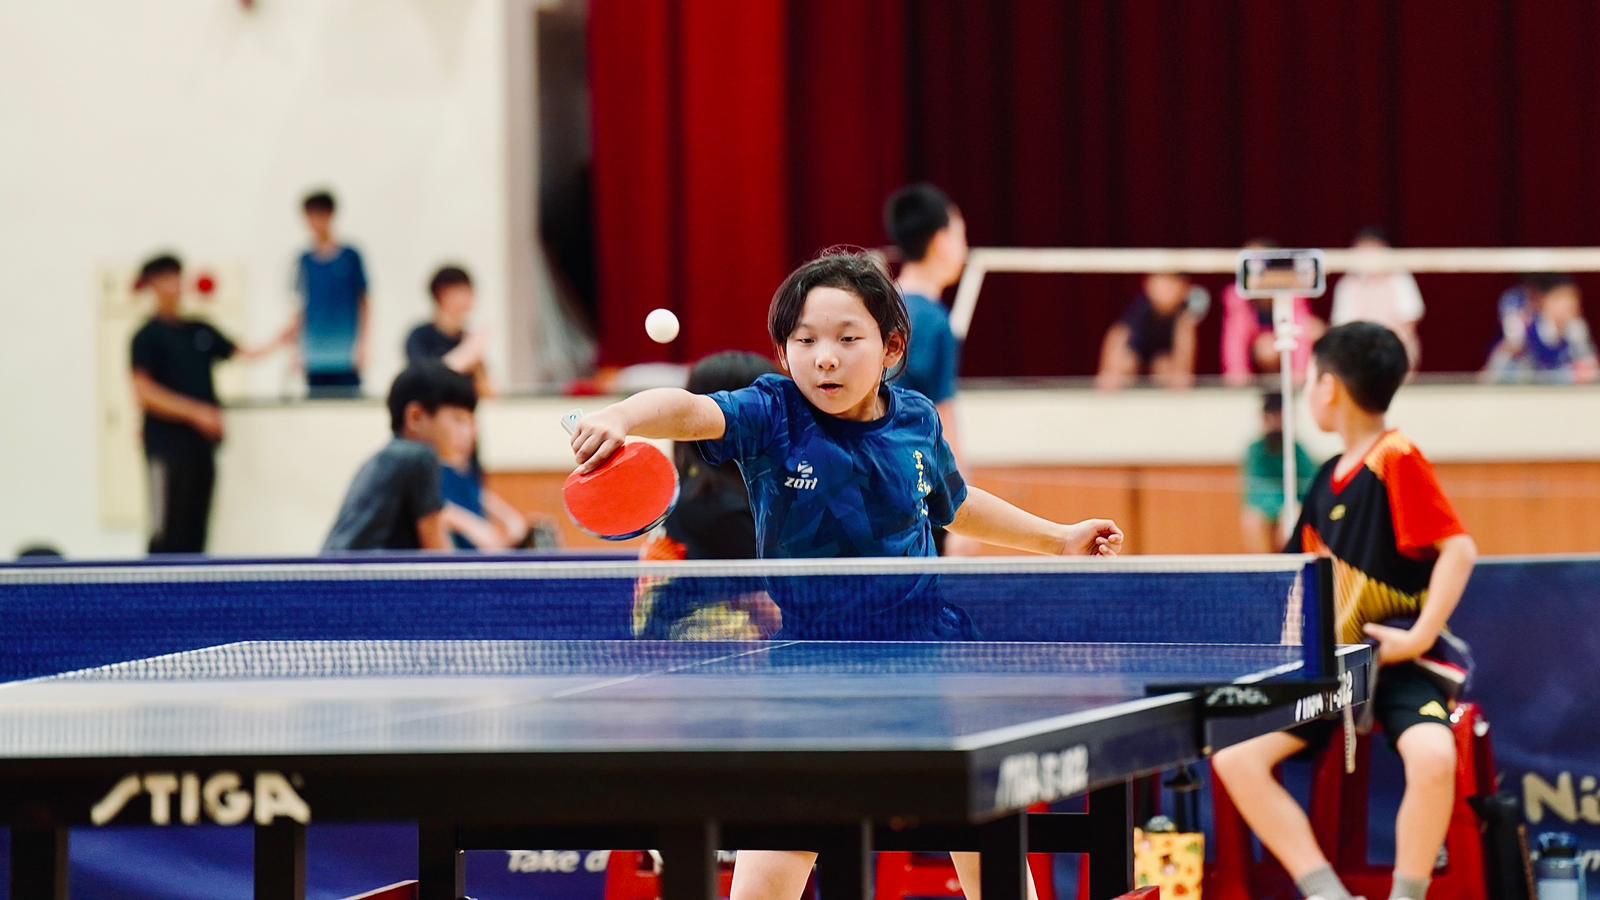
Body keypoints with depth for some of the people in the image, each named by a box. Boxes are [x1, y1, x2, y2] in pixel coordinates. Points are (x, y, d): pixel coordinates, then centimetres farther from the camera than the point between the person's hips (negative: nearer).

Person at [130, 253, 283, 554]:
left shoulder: (199, 330, 15)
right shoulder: (148, 337, -4)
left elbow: (240, 354, 10)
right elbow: (143, 393, -13)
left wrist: (278, 343, -7)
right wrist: (195, 412, -19)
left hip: (201, 444, 6)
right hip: (168, 446, -6)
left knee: (196, 530, 7)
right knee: (168, 531, -9)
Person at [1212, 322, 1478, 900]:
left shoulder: (1396, 459, -11)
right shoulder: (1328, 478, 11)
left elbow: (1459, 549, -17)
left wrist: (1420, 636, -22)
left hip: (1399, 661, -8)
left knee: (1431, 756, -36)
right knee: (1236, 756, -8)